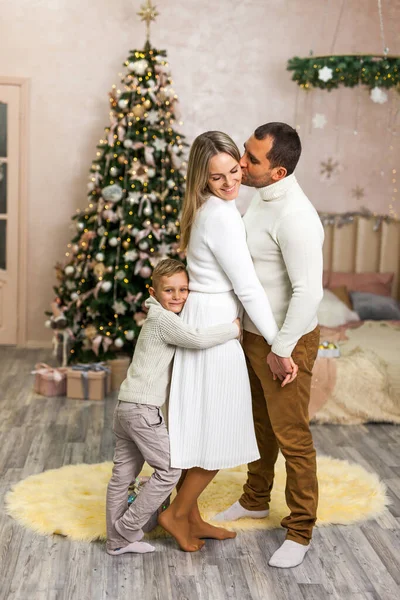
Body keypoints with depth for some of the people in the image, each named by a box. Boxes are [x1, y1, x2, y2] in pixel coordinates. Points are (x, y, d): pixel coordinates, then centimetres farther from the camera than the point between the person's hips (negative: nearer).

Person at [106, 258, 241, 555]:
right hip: (143, 409, -10)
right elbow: (198, 338, -27)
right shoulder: (164, 319, -14)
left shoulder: (159, 316, 17)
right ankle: (127, 529, 5)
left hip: (126, 406, 10)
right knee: (170, 470, -1)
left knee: (123, 474, 13)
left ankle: (118, 541, 22)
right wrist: (234, 328, -16)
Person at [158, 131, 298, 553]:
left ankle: (191, 518, 27)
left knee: (202, 430, 16)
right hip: (212, 328, -10)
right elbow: (248, 288, -20)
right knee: (218, 437, 3)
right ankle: (177, 513, 16)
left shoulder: (210, 210, 10)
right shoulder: (222, 216, -20)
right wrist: (280, 347, -15)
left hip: (202, 323, 10)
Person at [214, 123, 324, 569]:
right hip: (254, 333, 9)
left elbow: (308, 291, -28)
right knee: (259, 422, 23)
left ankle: (300, 532, 19)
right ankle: (256, 499, 43)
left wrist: (282, 349, -21)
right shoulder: (263, 197, 3)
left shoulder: (294, 217, -27)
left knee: (291, 436, 3)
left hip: (287, 341, -9)